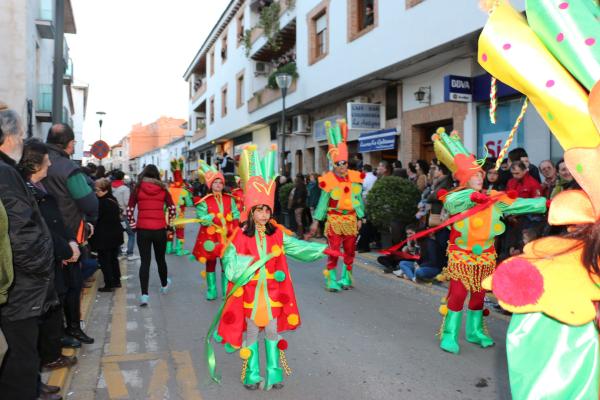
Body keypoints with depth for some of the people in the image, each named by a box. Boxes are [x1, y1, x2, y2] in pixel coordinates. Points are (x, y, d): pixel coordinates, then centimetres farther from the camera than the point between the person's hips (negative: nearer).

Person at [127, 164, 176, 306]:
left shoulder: (138, 188, 0)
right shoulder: (162, 189, 3)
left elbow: (129, 209, -2)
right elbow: (172, 208, 2)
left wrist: (133, 224, 9)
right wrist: (168, 223, 14)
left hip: (142, 229, -1)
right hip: (160, 229, 1)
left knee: (145, 261, 1)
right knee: (160, 259, 19)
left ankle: (144, 294, -7)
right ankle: (164, 285, 38)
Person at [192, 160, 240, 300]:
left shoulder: (229, 199, 5)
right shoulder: (205, 201, -5)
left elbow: (236, 214, 5)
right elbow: (201, 217, -13)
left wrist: (235, 224, -11)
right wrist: (213, 218, -25)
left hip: (227, 237, 2)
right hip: (210, 237, -2)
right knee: (210, 263, 9)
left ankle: (227, 291, 17)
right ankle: (211, 291, 21)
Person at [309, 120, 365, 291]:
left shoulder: (355, 178, 1)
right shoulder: (329, 180, -10)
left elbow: (358, 199, 9)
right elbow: (323, 202, -3)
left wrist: (360, 218, 9)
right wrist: (316, 221, -3)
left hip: (351, 219, 4)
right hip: (334, 220, -4)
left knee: (349, 251, 11)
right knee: (333, 250, -4)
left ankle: (346, 278, 25)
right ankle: (332, 281, 5)